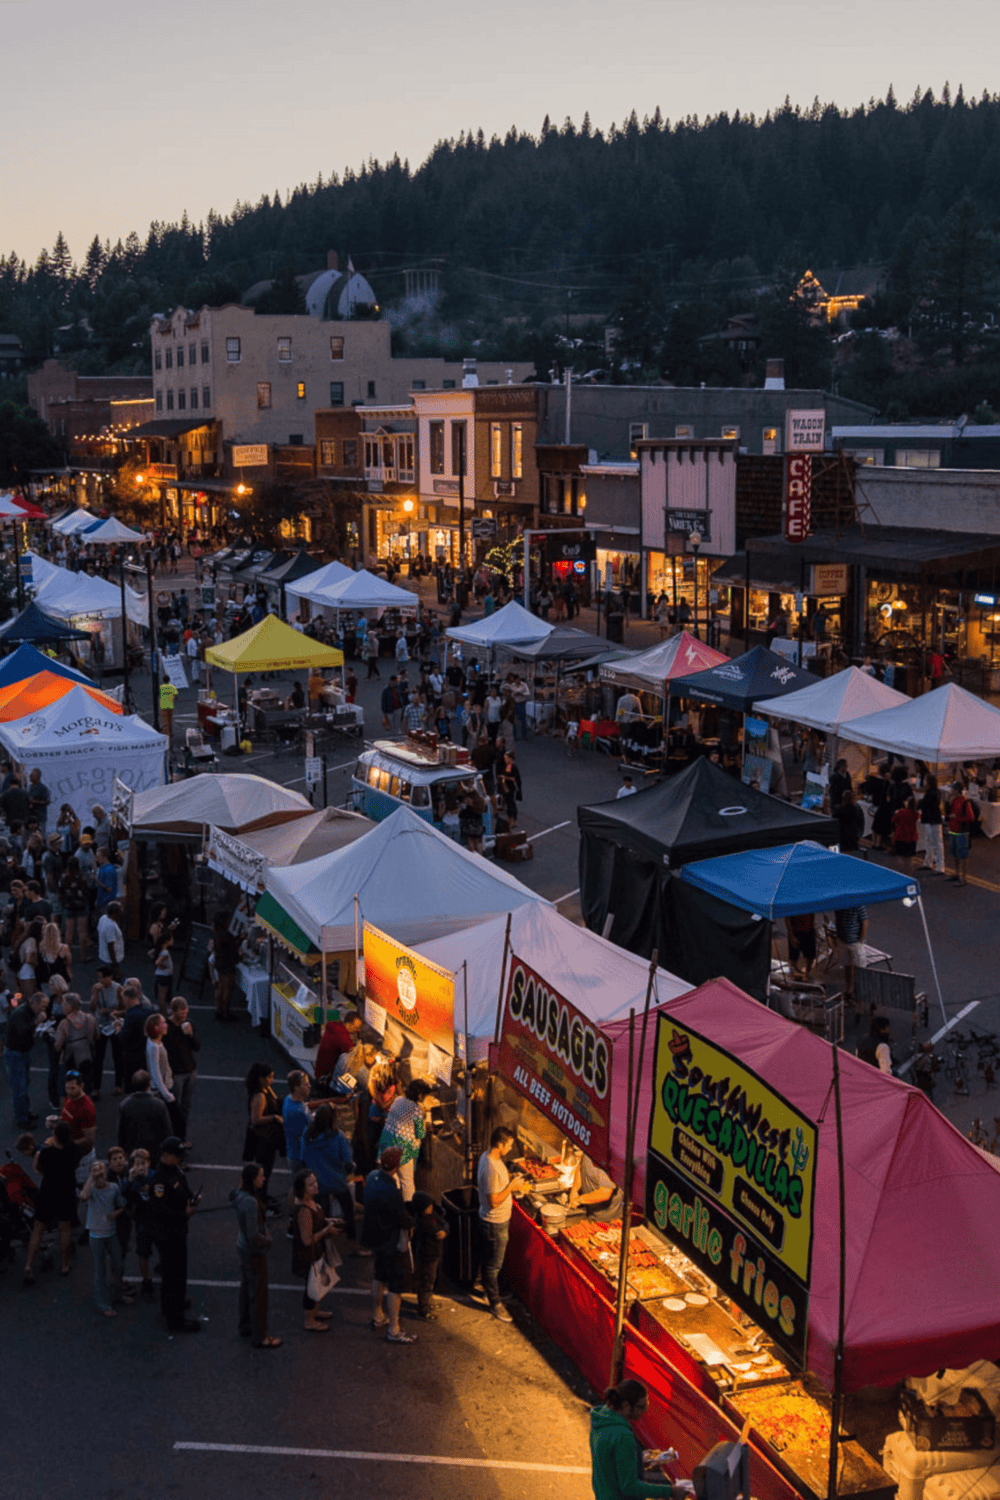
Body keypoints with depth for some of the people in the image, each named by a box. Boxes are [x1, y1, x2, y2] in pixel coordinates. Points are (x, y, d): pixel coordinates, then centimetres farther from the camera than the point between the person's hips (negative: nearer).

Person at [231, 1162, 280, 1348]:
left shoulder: (240, 1194, -3)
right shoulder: (250, 1202, -32)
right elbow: (253, 1235, -29)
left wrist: (265, 1237, 8)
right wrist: (266, 1242, -11)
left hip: (243, 1247, 9)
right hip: (254, 1251, -9)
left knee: (246, 1288, 23)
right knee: (258, 1293, 5)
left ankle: (246, 1327, 40)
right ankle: (260, 1337, 17)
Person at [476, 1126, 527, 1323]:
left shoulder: (488, 1156, -3)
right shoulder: (491, 1168, -34)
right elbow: (494, 1201, -30)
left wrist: (509, 1178, 0)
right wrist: (512, 1187, -22)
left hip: (499, 1220, 9)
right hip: (495, 1223, -9)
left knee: (490, 1261, 27)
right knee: (493, 1264, 8)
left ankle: (489, 1289, 44)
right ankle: (495, 1303, 22)